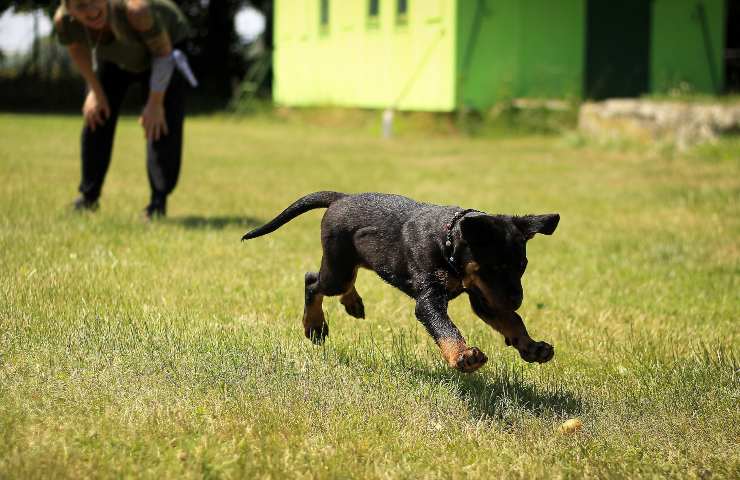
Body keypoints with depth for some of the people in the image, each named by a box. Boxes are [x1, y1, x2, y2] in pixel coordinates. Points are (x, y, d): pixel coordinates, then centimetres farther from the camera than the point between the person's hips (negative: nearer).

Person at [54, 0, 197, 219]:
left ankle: (159, 202, -10)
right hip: (113, 54, 4)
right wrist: (96, 91, 0)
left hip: (165, 38, -4)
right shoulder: (64, 20, -33)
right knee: (95, 118, 2)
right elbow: (77, 49, -8)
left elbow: (163, 51, -28)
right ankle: (88, 196, 16)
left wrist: (155, 103, -21)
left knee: (163, 124, -16)